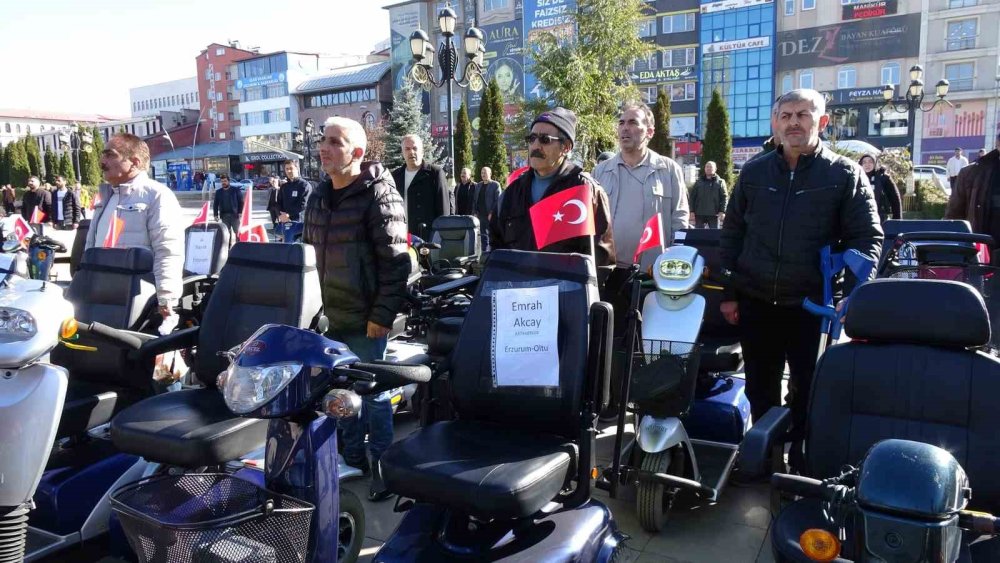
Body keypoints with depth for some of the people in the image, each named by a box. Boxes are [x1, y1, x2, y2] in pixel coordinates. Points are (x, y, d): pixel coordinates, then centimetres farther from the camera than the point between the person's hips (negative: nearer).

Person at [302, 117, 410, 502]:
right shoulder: (319, 198, 13)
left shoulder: (378, 195, -10)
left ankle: (381, 466, 18)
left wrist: (383, 313, -18)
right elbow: (309, 253, 21)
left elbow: (395, 261, -15)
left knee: (372, 391, 3)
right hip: (329, 315, 7)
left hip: (364, 318, -7)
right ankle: (352, 460, 32)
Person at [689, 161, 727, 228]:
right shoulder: (698, 182, 11)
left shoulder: (720, 182, 7)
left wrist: (722, 211, -10)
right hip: (699, 214, 1)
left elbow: (724, 198, 1)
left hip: (714, 215, -1)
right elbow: (692, 197, 8)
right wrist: (692, 211, -1)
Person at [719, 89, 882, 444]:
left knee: (809, 391, 3)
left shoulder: (845, 175, 0)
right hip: (755, 304, 3)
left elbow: (867, 238, -2)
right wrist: (728, 292, 5)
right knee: (760, 391, 13)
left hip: (813, 306, -3)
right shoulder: (753, 173, 9)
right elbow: (731, 234, 11)